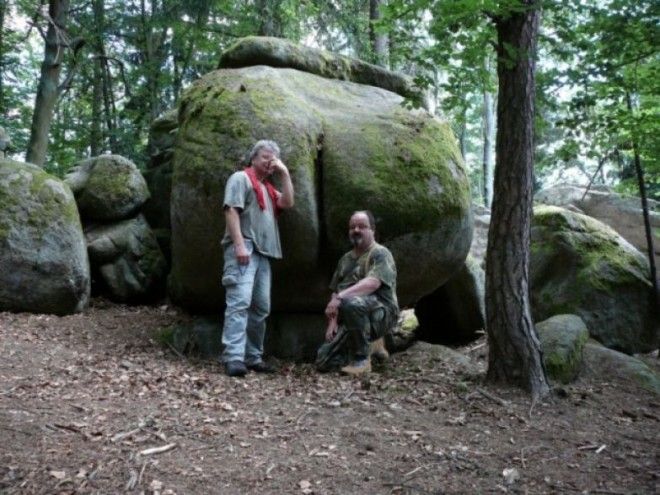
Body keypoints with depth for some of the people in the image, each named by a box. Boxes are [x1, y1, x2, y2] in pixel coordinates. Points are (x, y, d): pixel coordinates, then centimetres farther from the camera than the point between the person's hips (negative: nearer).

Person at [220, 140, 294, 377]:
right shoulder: (241, 178, 4)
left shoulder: (268, 188, 29)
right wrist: (239, 244, -19)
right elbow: (231, 211, -8)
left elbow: (288, 203, 14)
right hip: (243, 248, -8)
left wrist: (284, 173, 13)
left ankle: (253, 356, 11)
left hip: (263, 252, 8)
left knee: (261, 307, 5)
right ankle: (233, 358, -23)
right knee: (240, 301, -18)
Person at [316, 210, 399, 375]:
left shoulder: (380, 253, -7)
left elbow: (372, 283, -24)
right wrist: (333, 322, 0)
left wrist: (340, 297, -33)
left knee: (351, 303, -39)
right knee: (323, 362, -2)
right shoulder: (346, 259, 17)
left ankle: (362, 359, -21)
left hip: (381, 313, -7)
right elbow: (335, 292, 14)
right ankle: (370, 344, 17)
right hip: (350, 320, 8)